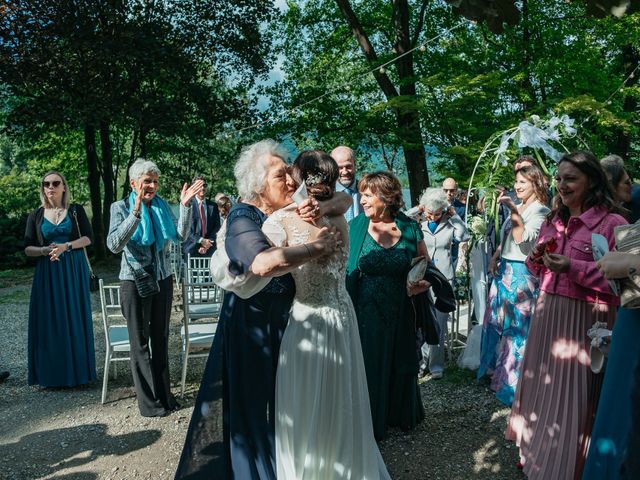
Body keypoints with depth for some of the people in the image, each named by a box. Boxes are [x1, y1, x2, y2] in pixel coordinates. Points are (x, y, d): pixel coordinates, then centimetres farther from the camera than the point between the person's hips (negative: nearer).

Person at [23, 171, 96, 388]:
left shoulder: (76, 210, 4)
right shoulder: (36, 215, 7)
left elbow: (88, 237, -2)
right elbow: (27, 248, 5)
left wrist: (66, 246, -17)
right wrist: (45, 250, -15)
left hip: (74, 270, -1)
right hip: (47, 272, 1)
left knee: (74, 318, 2)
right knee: (49, 320, 1)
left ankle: (76, 370, 11)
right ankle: (51, 373, 11)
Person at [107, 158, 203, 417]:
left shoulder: (162, 206, 4)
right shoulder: (121, 207, -8)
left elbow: (181, 235, -6)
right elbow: (114, 245, -23)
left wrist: (185, 205, -18)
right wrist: (136, 212, -33)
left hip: (163, 279, 4)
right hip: (135, 281, -4)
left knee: (161, 339, 12)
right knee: (140, 343, 5)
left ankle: (164, 395, 24)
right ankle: (149, 403, 14)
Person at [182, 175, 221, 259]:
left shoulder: (213, 206, 11)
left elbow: (217, 227, 7)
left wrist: (208, 243, -8)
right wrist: (201, 240, -15)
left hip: (209, 249, 2)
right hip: (192, 248, -2)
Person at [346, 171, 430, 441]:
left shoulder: (409, 229, -4)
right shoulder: (355, 227, -8)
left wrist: (420, 284, -14)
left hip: (400, 315, 2)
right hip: (366, 314, -1)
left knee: (400, 365, 17)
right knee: (369, 367, 10)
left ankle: (401, 415, 42)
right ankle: (371, 422, 32)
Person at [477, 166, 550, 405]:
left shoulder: (539, 210, -11)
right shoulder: (518, 207, 14)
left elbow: (523, 240, -24)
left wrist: (513, 211, -26)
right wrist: (495, 258, 7)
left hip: (522, 273, -8)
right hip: (505, 270, 9)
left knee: (516, 325, -1)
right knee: (499, 320, 16)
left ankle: (513, 381, 12)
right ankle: (498, 369, 32)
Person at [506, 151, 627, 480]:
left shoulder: (613, 223, -10)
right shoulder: (552, 222, 11)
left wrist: (574, 267, -22)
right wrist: (536, 258, -2)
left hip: (584, 321, -6)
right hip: (546, 314, 6)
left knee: (571, 396, 2)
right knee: (541, 385, 15)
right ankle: (535, 451, 35)